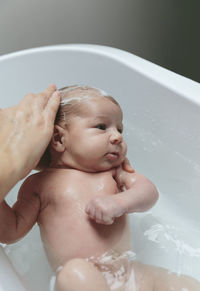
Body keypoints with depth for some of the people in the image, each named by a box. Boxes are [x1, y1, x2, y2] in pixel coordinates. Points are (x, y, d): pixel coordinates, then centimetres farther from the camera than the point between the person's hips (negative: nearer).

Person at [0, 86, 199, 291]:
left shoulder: (114, 171, 14)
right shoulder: (40, 183, 4)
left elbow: (149, 191, 3)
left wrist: (119, 202, -18)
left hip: (130, 272, 4)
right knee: (75, 272, -36)